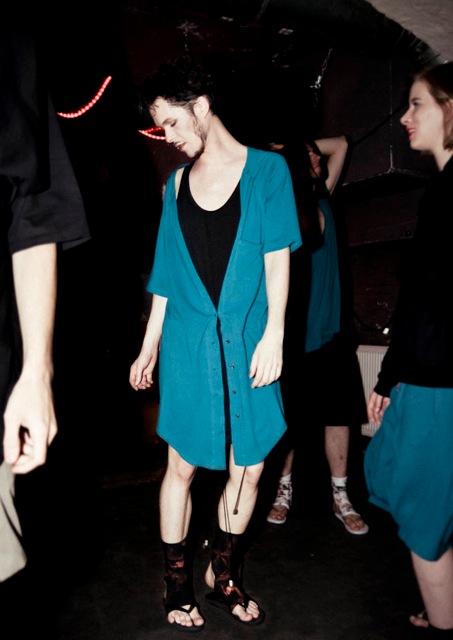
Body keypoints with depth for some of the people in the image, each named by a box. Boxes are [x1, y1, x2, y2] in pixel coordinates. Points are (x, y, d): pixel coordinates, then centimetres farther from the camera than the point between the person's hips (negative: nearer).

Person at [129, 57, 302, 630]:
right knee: (182, 465, 7)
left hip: (247, 343, -1)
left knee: (248, 467, 7)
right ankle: (176, 582, 29)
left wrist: (273, 333, -10)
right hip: (188, 343, 2)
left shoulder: (266, 168, 2)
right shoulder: (176, 183, 10)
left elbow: (277, 256, -3)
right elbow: (166, 272, 10)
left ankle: (222, 575, 32)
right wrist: (150, 347, 10)